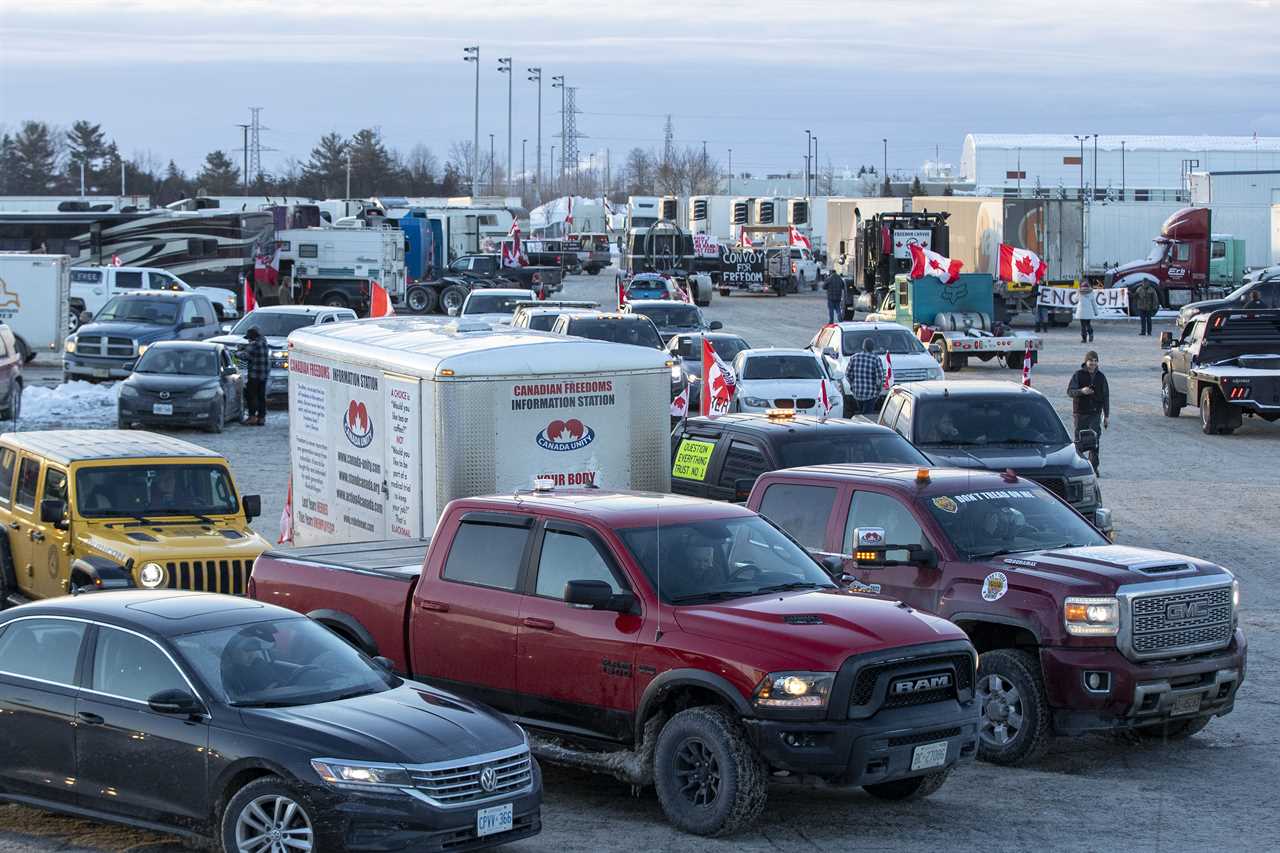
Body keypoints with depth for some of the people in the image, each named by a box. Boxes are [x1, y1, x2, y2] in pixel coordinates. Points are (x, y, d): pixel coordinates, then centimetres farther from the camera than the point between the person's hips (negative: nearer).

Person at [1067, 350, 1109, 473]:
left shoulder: (1101, 377, 7)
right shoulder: (1078, 375, -2)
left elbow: (1105, 397, 12)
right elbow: (1069, 391, -10)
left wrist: (1107, 416, 9)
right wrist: (1081, 391, -30)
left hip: (1095, 413, 2)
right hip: (1080, 413, -2)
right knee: (1080, 440, 2)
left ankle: (1093, 467, 0)